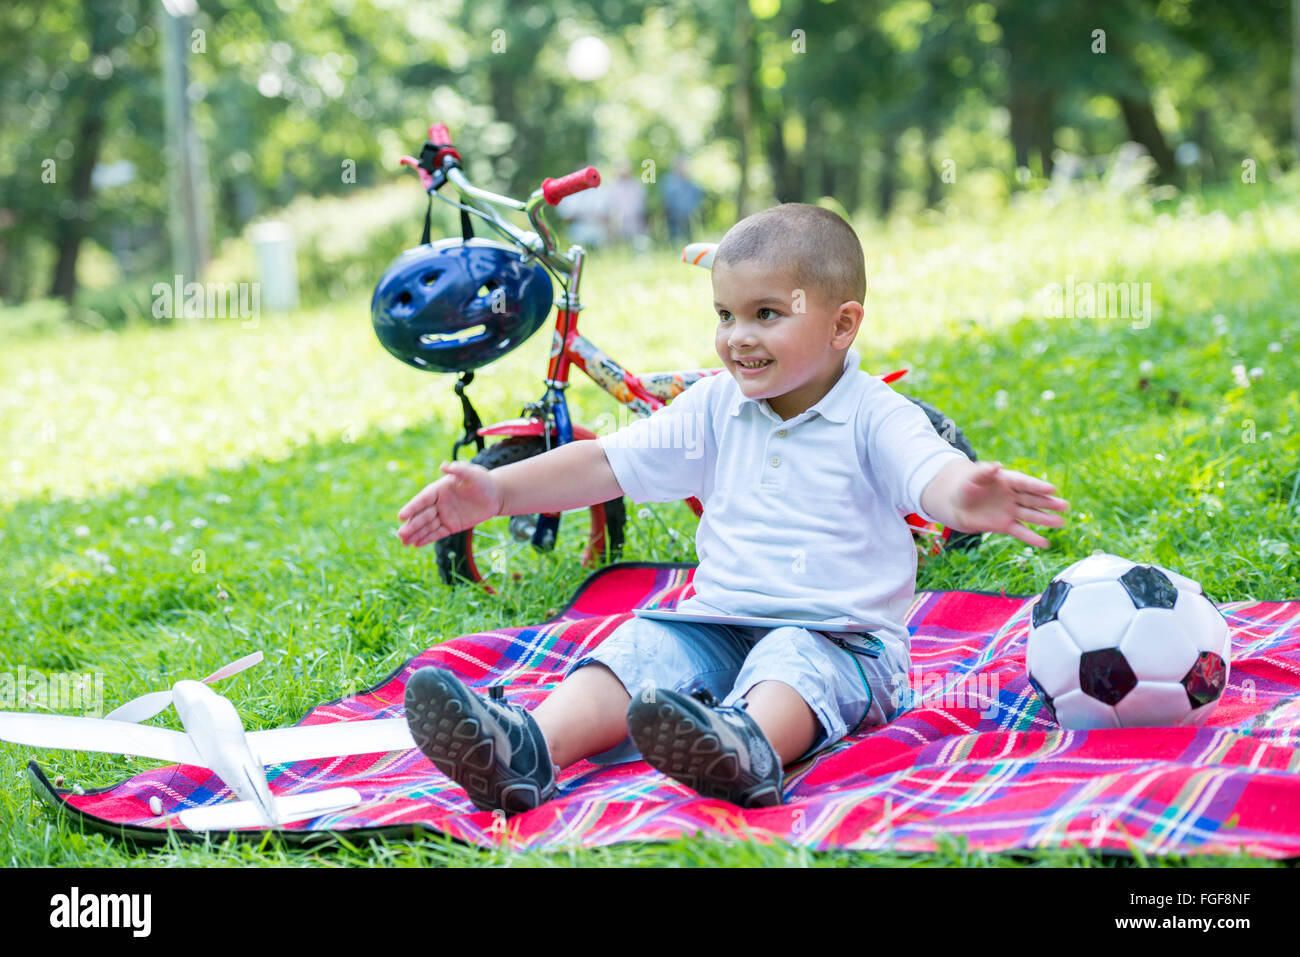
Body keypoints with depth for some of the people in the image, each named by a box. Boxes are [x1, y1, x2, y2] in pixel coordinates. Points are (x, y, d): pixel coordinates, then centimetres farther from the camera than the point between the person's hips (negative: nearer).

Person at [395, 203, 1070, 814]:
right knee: (640, 646, -21)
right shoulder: (716, 407, 11)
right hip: (717, 623, 5)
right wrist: (496, 491, -1)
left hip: (839, 639, -5)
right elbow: (608, 464, 10)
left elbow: (933, 474, -24)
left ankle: (748, 749, -67)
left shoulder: (874, 416, -5)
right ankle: (531, 747, -44)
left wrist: (966, 499, -50)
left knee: (792, 658, -36)